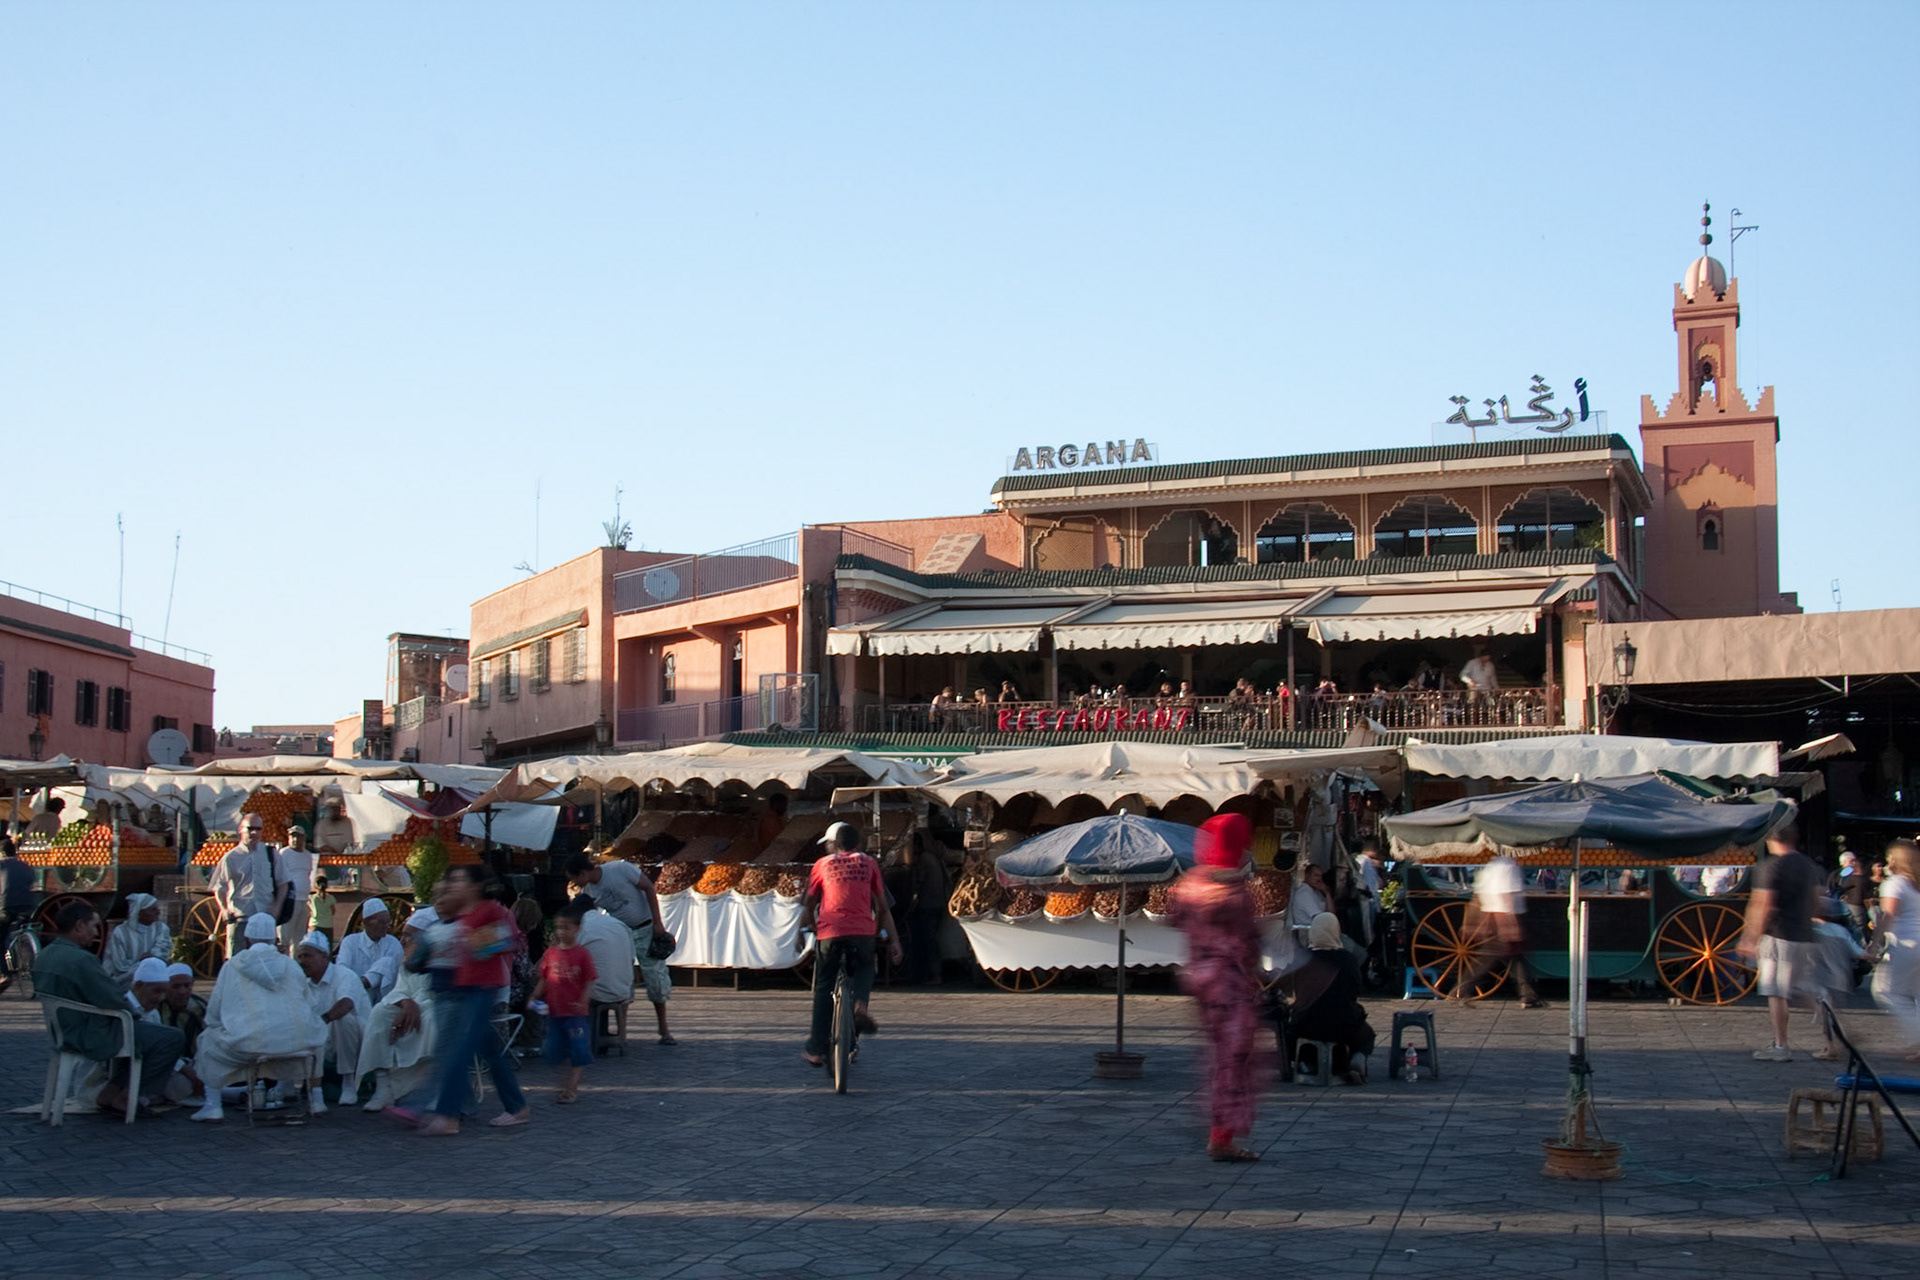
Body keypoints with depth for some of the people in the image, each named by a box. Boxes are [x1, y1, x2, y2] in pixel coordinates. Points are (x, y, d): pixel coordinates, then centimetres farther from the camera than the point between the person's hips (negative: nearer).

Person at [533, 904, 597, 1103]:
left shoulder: (582, 954, -6)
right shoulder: (551, 952, 5)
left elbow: (589, 981, -7)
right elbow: (543, 979, 10)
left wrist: (583, 1001, -21)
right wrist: (535, 997, -2)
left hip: (575, 1012, -4)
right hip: (554, 1010, 4)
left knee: (577, 1052, -2)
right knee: (556, 1051, 8)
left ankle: (572, 1089, 5)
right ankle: (565, 1084, 24)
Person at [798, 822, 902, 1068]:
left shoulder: (823, 864, 15)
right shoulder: (868, 864, 16)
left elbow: (808, 904, 21)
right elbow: (882, 906, 16)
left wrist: (803, 930, 37)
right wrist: (893, 940, 19)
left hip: (829, 931, -1)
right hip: (863, 932, 1)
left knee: (823, 988, 12)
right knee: (864, 971, 27)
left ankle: (816, 1049, 11)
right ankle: (859, 1005, -5)